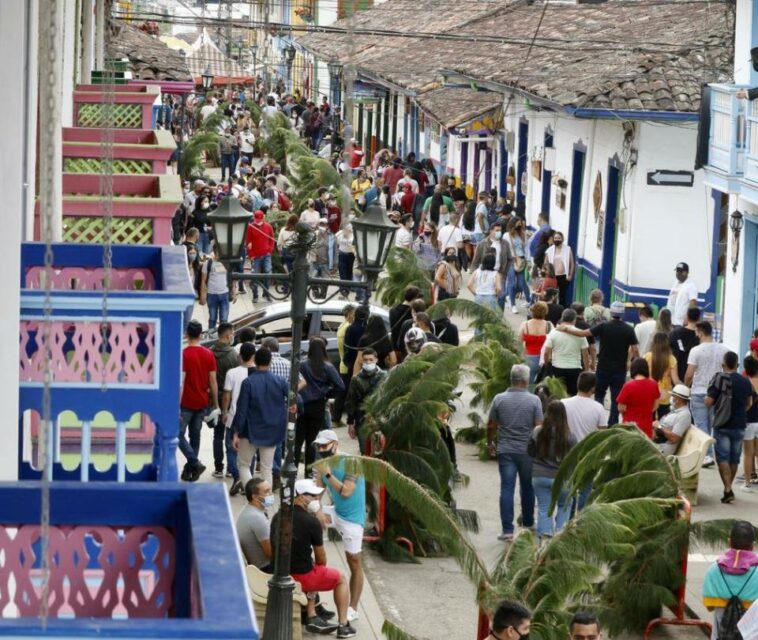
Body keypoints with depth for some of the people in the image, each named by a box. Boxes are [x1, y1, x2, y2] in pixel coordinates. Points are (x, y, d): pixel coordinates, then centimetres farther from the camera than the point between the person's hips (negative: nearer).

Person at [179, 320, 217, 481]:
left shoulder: (184, 354, -14)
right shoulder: (208, 354, 1)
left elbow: (181, 382, -18)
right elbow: (213, 382, 3)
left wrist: (177, 406, -15)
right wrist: (215, 404, 11)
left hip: (187, 403, -5)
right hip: (202, 402, 5)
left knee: (179, 434, 3)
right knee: (195, 435, 13)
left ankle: (195, 463, -12)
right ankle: (190, 469, 17)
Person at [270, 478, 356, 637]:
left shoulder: (278, 516, 3)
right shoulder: (311, 522, -16)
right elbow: (321, 558, -5)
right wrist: (320, 566, 20)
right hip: (301, 577, -6)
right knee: (340, 578, 19)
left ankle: (312, 618, 29)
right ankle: (343, 625, 21)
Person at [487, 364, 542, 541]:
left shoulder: (499, 399, -4)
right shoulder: (534, 400, -8)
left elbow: (491, 425, 4)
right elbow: (539, 427, -8)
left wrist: (490, 443, 21)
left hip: (505, 451, 0)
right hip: (528, 451, 0)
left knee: (507, 488, -1)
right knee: (527, 487, 17)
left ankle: (507, 529, -7)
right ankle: (528, 523, 31)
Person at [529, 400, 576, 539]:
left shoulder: (537, 432, -6)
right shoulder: (569, 437, -12)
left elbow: (530, 453, 4)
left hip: (539, 476, 1)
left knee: (543, 507, 10)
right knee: (565, 505, 20)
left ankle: (545, 534, -1)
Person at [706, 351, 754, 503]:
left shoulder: (718, 380, -13)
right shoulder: (746, 382, 2)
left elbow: (709, 403, -15)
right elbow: (749, 403, 15)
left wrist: (707, 399, 7)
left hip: (722, 425, -4)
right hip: (739, 425, 4)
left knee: (723, 458, -3)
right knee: (734, 458, 14)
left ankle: (728, 490, -16)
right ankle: (728, 488, 23)